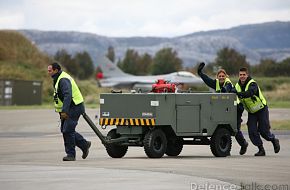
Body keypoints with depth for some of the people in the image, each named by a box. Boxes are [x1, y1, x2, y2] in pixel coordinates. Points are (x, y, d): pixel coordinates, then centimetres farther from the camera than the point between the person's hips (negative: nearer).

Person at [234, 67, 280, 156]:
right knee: (252, 131, -8)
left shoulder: (252, 84, -24)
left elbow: (250, 93, -45)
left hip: (262, 109, -5)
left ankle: (274, 140, 26)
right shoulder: (237, 85, -3)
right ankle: (261, 149, 4)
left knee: (263, 130, -4)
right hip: (251, 112, 5)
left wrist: (239, 94, -60)